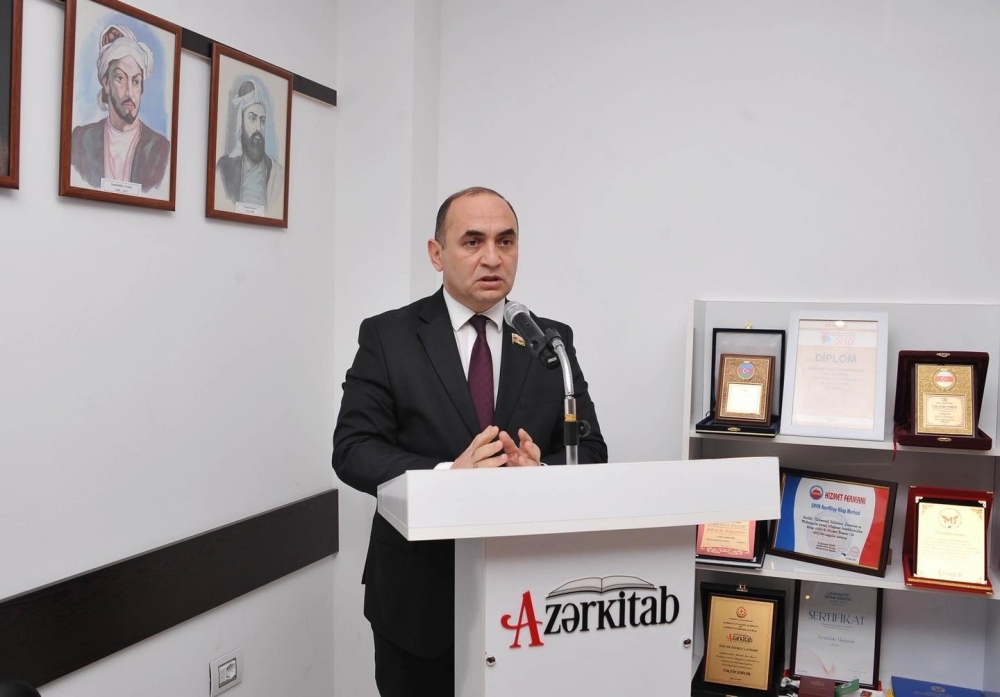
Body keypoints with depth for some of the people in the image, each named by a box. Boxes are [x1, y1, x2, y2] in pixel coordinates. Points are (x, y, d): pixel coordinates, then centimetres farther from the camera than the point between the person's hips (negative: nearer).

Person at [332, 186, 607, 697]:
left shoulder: (553, 341, 4)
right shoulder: (387, 337, -3)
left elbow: (590, 449, 2)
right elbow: (353, 448, -9)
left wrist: (541, 471, -21)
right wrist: (446, 474, -26)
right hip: (418, 592, -1)